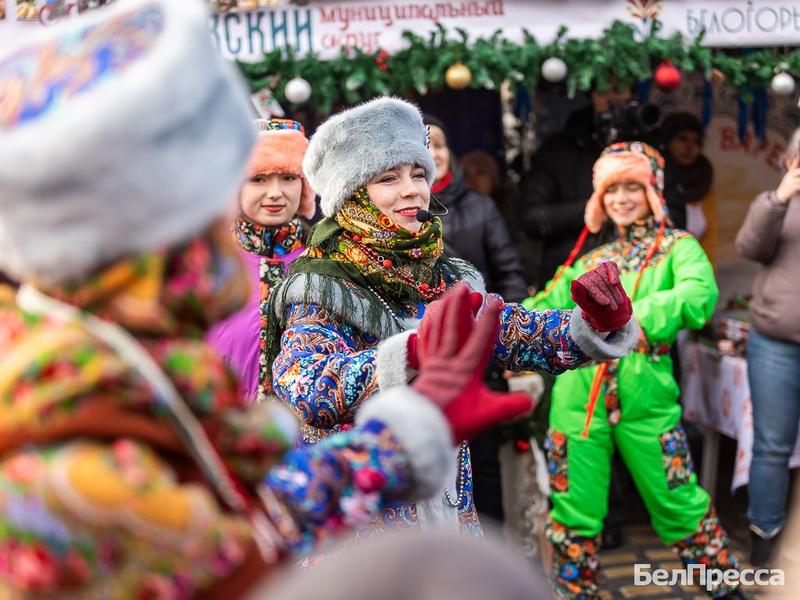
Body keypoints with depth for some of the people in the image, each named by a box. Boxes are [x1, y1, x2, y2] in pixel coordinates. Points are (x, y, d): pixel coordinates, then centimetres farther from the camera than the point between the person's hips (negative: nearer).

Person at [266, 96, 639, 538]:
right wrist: (414, 350, -44)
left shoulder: (448, 283, 7)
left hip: (449, 514, 6)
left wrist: (596, 322, -17)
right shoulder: (320, 292, -12)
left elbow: (528, 336, 4)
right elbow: (309, 389, -29)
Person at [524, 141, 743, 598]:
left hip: (645, 400, -3)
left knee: (679, 504, 7)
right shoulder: (591, 260, 16)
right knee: (574, 510, 9)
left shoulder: (678, 247, 2)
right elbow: (547, 308, 9)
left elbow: (700, 295, -20)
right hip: (579, 400, 3)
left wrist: (630, 317, -34)